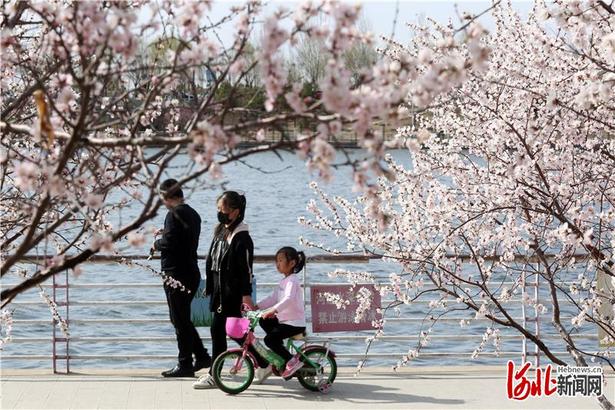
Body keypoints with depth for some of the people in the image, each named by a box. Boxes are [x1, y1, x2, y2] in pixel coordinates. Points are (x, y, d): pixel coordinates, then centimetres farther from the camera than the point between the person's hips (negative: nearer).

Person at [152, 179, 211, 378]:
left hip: (176, 274, -9)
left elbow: (169, 243, -23)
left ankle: (185, 365, 4)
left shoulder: (174, 214, -15)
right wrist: (165, 234, 19)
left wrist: (156, 244, -3)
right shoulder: (193, 214, 13)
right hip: (192, 272, 9)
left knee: (180, 320, -1)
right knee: (184, 319, 19)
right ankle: (202, 356, 19)